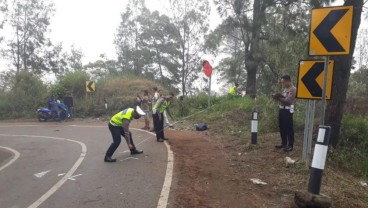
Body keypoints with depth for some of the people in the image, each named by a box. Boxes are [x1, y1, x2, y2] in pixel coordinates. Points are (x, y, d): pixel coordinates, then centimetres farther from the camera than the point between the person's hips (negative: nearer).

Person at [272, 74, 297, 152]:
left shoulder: (293, 89, -13)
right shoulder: (286, 89, 17)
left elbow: (288, 101, -20)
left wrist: (278, 98, -19)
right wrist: (278, 96, -1)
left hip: (288, 111, -9)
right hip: (282, 109, 9)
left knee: (289, 128, -2)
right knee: (282, 127, 14)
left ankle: (290, 146, 6)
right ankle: (284, 143, 25)